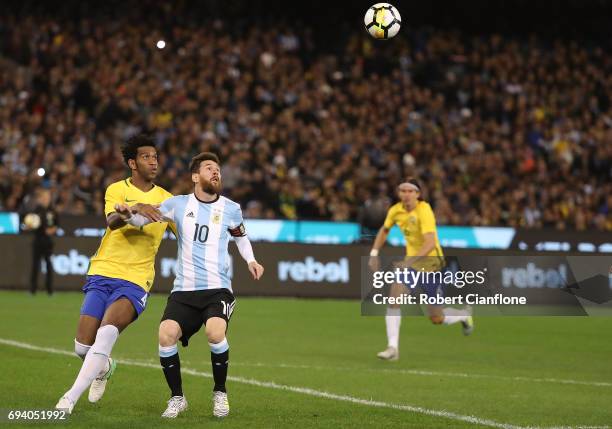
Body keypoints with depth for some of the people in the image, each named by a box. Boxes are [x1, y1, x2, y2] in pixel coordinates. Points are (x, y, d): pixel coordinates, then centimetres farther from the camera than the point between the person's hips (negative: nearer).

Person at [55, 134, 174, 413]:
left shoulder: (166, 200, 9)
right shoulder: (117, 190, 2)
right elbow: (112, 221, -18)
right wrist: (134, 209, -38)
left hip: (136, 280, -1)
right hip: (102, 273, 1)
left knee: (108, 331, -28)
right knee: (83, 347, -2)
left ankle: (71, 397, -23)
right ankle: (104, 367, 36)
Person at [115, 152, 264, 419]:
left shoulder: (231, 209, 6)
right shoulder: (178, 204, 5)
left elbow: (240, 237, 24)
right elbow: (142, 217, 6)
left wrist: (250, 260, 7)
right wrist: (128, 215, -16)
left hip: (218, 289, -1)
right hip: (184, 290, 1)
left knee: (215, 332, -29)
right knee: (166, 335, -22)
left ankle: (220, 394, -4)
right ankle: (177, 398, 1)